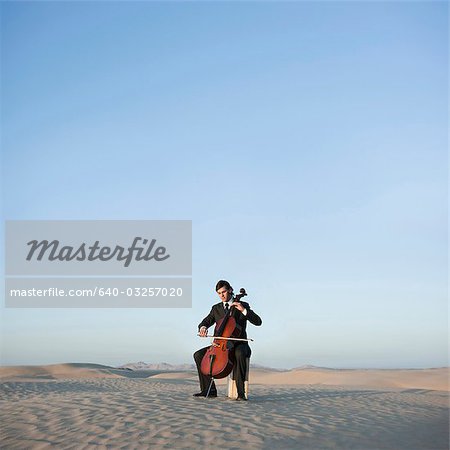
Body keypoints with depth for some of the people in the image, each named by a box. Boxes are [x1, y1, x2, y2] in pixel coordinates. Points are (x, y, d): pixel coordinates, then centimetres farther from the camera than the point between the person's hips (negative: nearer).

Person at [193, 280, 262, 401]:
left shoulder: (243, 305, 1)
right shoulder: (216, 308, 13)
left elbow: (258, 322, -8)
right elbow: (206, 322, 6)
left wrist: (244, 310, -22)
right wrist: (203, 328, -19)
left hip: (239, 344, -5)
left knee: (239, 354, -40)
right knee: (198, 355, -15)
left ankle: (241, 392, -38)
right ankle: (209, 389, -13)